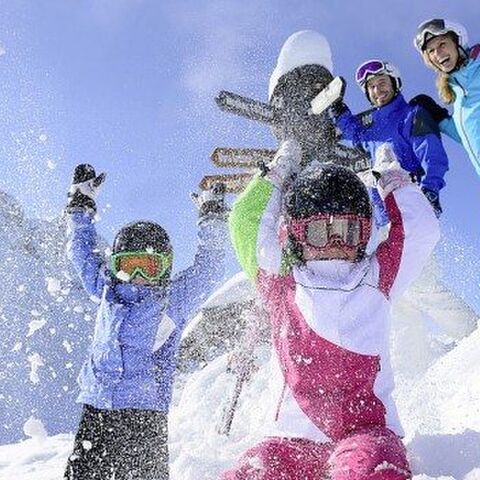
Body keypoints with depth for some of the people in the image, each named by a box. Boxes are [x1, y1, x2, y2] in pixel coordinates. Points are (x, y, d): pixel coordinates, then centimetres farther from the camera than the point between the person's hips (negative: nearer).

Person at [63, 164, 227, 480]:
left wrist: (212, 221, 2)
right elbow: (83, 254, 22)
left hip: (145, 411, -3)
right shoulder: (108, 291, 12)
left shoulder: (174, 298, 3)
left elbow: (209, 269, 2)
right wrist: (81, 203, 23)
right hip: (96, 410, 4)